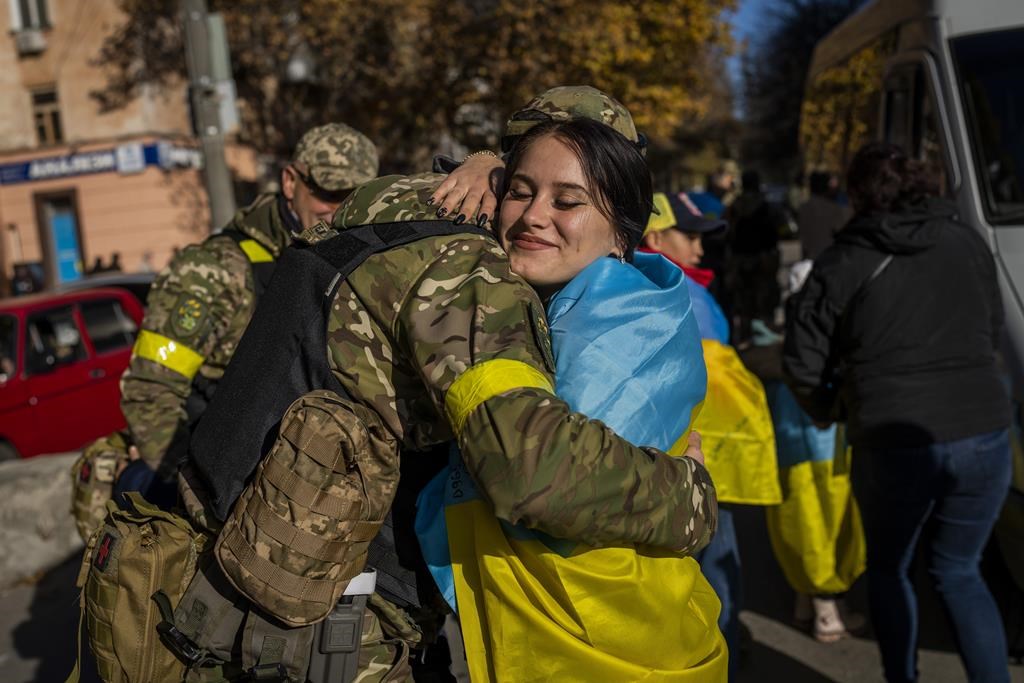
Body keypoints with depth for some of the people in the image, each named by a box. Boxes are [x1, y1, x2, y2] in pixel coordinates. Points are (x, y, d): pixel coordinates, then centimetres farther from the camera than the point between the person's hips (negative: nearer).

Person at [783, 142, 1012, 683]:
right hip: (983, 434, 3)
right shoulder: (968, 243, 7)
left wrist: (824, 408, 19)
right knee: (957, 570, 22)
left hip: (894, 442, -3)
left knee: (888, 569, 21)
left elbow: (803, 361, -1)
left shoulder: (843, 263, -4)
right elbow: (992, 332, 17)